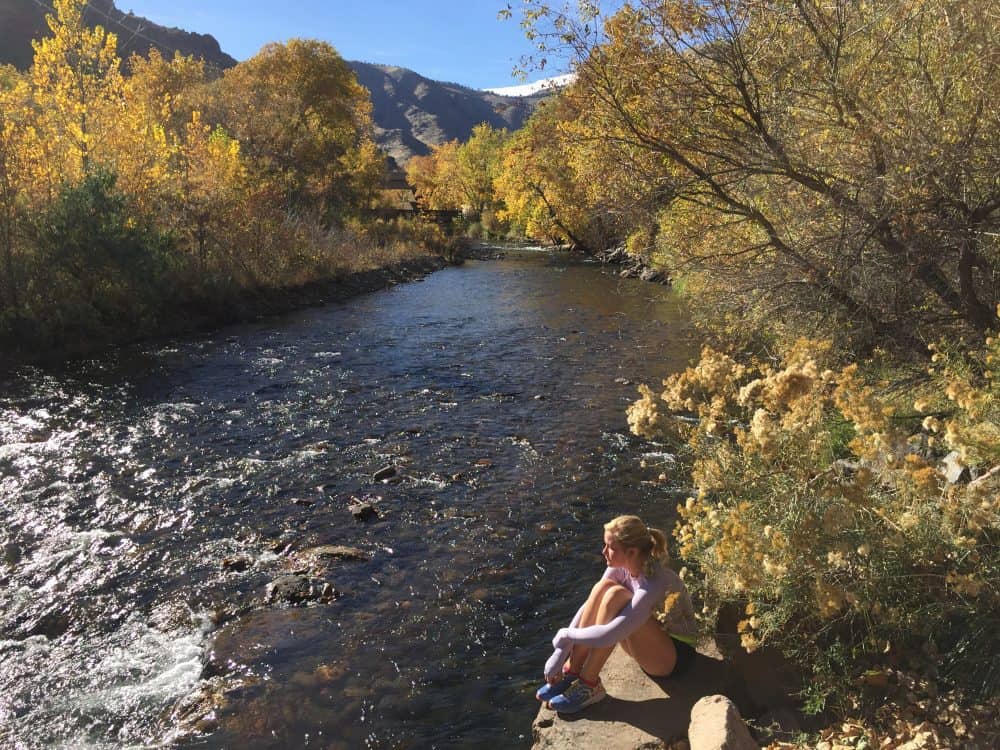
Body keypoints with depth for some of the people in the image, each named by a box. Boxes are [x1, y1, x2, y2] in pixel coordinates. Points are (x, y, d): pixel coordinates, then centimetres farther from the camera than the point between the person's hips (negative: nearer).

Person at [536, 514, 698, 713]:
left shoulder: (654, 585, -33)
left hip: (676, 654, -7)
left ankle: (589, 685, -22)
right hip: (647, 645, 8)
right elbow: (589, 606, -9)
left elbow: (609, 635, -37)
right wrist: (561, 650, -15)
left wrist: (566, 636, -22)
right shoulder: (622, 567, -10)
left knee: (615, 595, -32)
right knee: (603, 586, -19)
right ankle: (572, 672, -14)